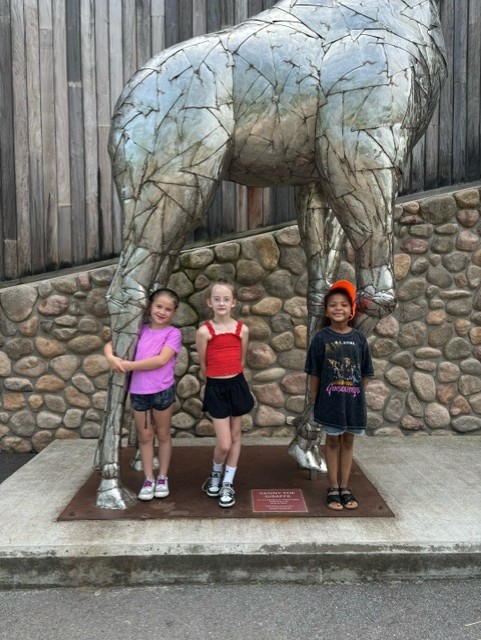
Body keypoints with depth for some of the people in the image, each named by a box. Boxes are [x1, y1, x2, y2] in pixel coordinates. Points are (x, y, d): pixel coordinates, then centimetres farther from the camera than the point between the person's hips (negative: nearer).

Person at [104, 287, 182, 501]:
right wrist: (111, 357, -18)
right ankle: (148, 479, 24)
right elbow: (110, 344, 5)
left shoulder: (173, 333, -7)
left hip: (162, 391, -3)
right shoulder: (140, 330, 5)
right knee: (145, 436, 12)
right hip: (138, 391, 3)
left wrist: (129, 365, -19)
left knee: (163, 434, 12)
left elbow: (161, 360, -20)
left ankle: (162, 478, 26)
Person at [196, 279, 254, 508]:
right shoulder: (204, 331, -10)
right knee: (224, 444, -3)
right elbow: (203, 366, 1)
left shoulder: (242, 329, -3)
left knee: (236, 437, 12)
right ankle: (215, 475, 29)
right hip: (215, 388, -3)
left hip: (237, 385, 3)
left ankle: (228, 484, 28)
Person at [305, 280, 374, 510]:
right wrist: (314, 400, -3)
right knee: (333, 441, 9)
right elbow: (314, 373, -4)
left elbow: (363, 373, 4)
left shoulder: (358, 338, -2)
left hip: (353, 399, 2)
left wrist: (359, 397, 4)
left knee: (348, 441, 12)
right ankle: (333, 488, 21)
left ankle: (345, 487, 25)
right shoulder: (321, 338, -7)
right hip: (330, 399, -2)